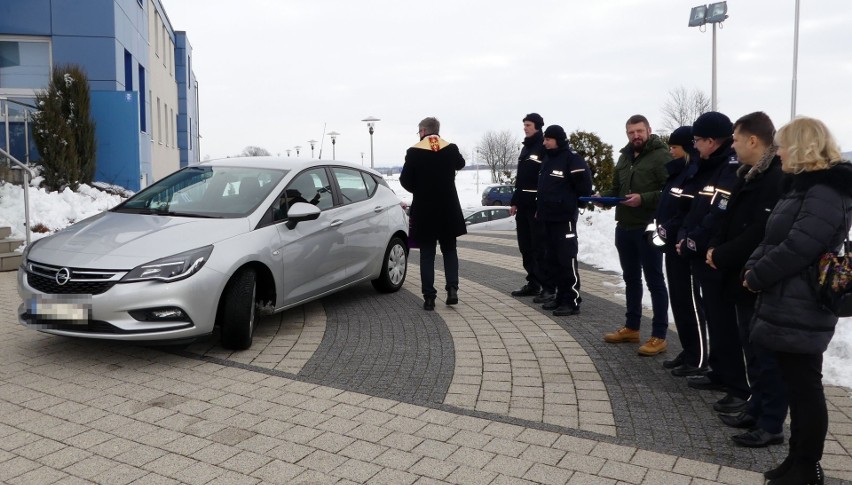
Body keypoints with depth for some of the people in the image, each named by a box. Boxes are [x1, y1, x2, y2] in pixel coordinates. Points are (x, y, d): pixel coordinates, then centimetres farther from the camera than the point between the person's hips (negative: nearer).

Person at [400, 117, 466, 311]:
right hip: (448, 208, 2)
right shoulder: (451, 149, -1)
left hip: (424, 210, -2)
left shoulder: (414, 152, -10)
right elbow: (460, 164, 21)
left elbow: (405, 180, -4)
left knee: (427, 253, 5)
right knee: (449, 250, 16)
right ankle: (452, 289, 3)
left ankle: (429, 297, 4)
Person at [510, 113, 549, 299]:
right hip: (523, 205, 9)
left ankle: (548, 287, -2)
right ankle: (533, 283, 19)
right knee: (525, 247, 11)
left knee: (540, 248, -7)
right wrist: (515, 201, 18)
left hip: (538, 206, -9)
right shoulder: (526, 148, 18)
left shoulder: (544, 147, -8)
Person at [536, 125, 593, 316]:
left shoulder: (572, 159, -11)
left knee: (567, 259, -7)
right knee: (552, 258, 12)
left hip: (564, 217, -9)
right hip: (548, 217, 9)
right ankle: (561, 296, 21)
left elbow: (584, 186, -12)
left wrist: (574, 205, -2)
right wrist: (540, 209, 18)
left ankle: (572, 301, -3)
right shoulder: (548, 159, 16)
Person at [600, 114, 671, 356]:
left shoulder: (661, 156, -10)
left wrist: (644, 199, -26)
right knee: (631, 279, 17)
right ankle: (631, 328, 29)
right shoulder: (624, 157, 15)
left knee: (654, 281, -1)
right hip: (624, 227, 8)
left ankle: (659, 336, 7)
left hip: (649, 228, -8)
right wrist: (602, 196, 2)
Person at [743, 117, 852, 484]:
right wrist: (752, 267, 1)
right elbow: (772, 238, 16)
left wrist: (756, 278, -12)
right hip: (788, 305, 10)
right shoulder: (806, 186, 16)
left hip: (800, 311, -10)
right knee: (796, 384, 15)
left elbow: (796, 249, -24)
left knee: (804, 387, 1)